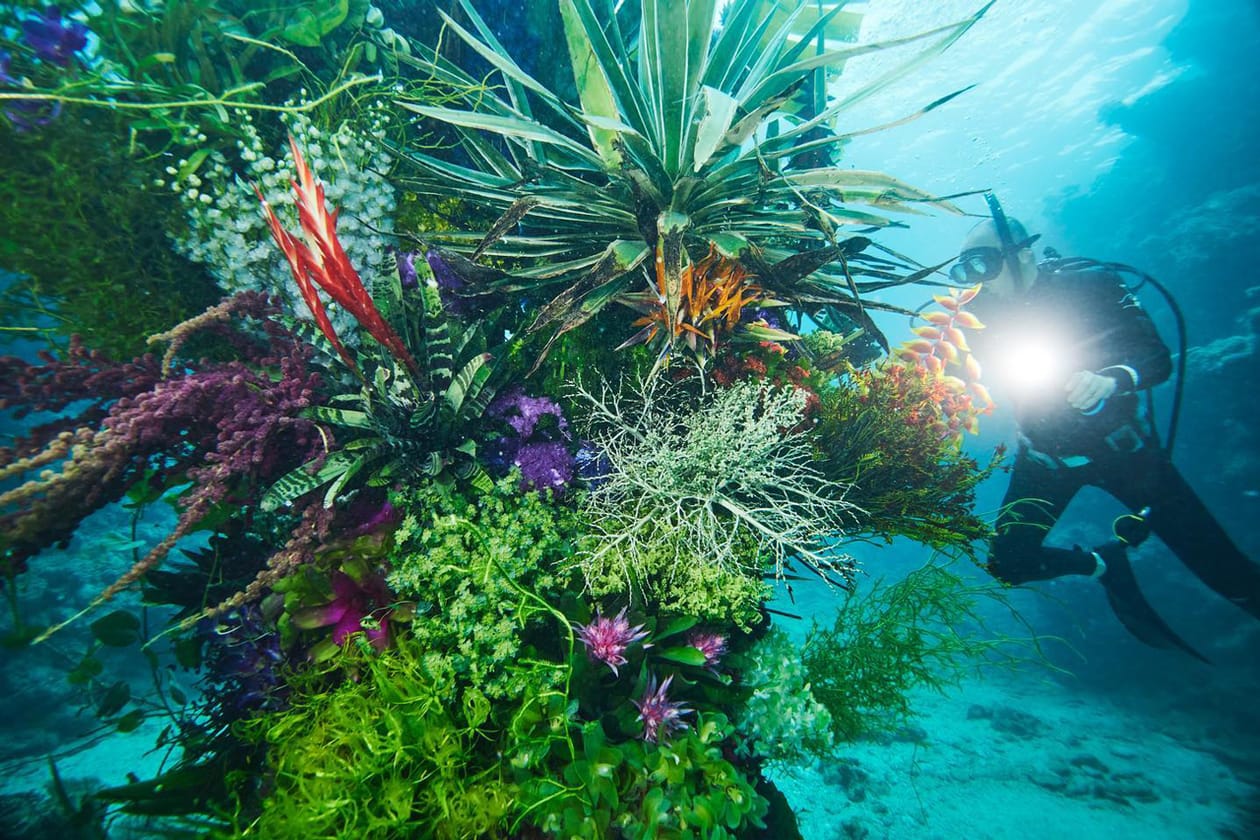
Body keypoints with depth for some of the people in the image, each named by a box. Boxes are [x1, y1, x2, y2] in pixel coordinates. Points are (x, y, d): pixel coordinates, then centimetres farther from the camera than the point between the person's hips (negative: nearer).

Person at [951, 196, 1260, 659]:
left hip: (1120, 446, -1)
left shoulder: (1088, 284, -13)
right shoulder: (982, 315, -8)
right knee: (1009, 563, -8)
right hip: (1046, 457, 2)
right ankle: (1103, 562, 15)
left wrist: (1113, 378, -36)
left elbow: (1158, 356, -16)